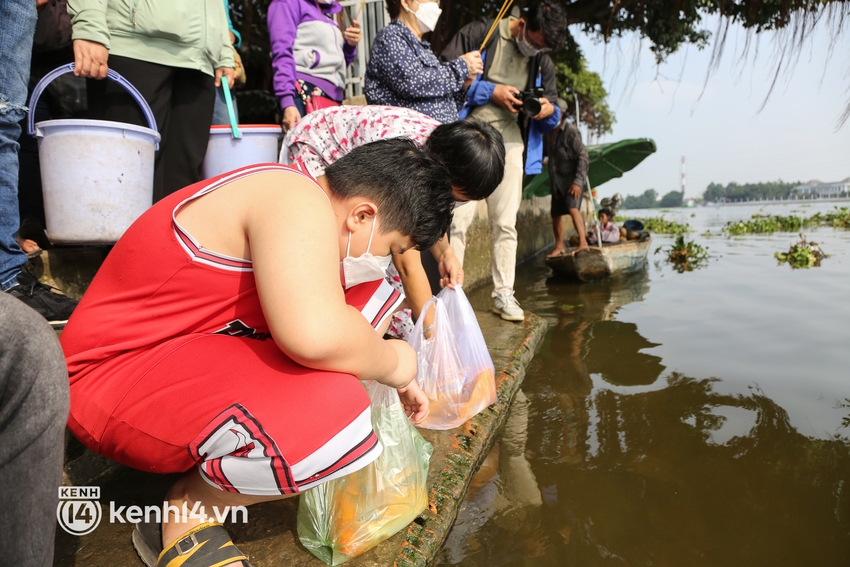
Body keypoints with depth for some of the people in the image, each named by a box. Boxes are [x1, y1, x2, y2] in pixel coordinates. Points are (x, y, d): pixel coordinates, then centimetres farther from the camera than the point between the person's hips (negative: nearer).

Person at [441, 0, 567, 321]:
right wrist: (491, 91, -13)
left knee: (505, 223, 3)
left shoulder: (542, 63, 15)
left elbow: (553, 113, 18)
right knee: (458, 220, -8)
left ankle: (503, 294, 12)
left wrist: (550, 110, -7)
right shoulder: (478, 34, -1)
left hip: (509, 144, 5)